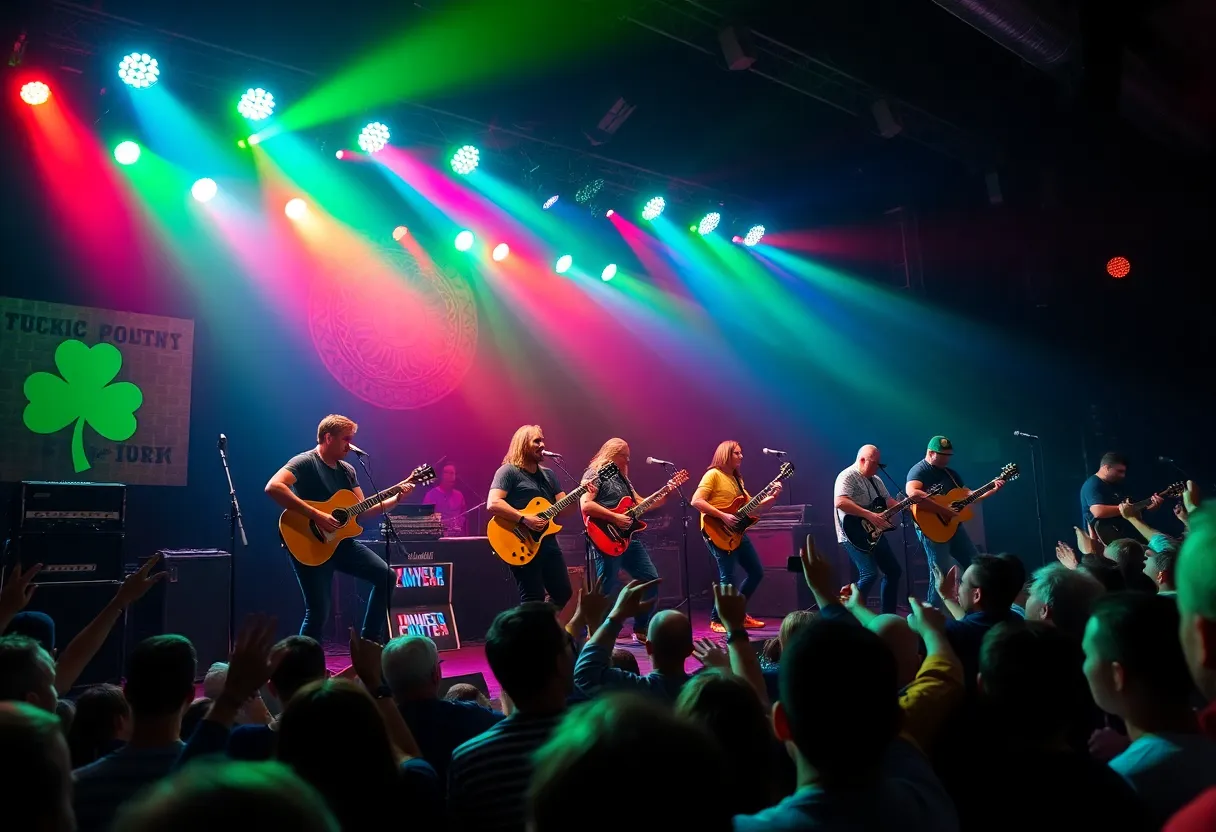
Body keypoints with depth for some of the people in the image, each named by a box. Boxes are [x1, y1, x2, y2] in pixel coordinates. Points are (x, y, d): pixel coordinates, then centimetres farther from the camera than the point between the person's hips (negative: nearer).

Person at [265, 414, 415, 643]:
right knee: (318, 611, -9)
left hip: (340, 541, 7)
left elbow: (362, 509, 11)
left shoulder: (348, 470, 12)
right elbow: (273, 487, -29)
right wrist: (316, 515, -29)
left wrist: (395, 499, -4)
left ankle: (370, 640, 12)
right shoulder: (304, 462, -12)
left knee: (385, 575, 0)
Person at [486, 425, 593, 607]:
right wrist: (525, 519, -24)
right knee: (534, 602, -7)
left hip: (548, 542, 8)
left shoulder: (548, 474, 17)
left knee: (563, 593, 11)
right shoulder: (509, 471, -7)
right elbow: (493, 504, -19)